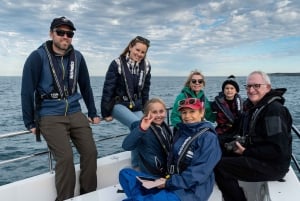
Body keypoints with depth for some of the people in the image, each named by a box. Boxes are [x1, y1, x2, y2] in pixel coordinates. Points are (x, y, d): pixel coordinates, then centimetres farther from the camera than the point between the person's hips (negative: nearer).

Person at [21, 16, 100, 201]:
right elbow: (27, 91, -6)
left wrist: (93, 113, 14)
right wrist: (30, 123, -5)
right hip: (49, 116, -4)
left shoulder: (77, 57, 5)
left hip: (75, 113, 4)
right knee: (65, 157, -16)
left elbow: (86, 87, 13)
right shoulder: (38, 57, -8)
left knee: (91, 152, -5)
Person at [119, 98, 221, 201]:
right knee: (125, 173, -5)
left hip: (190, 191, -8)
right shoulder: (181, 131, 14)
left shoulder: (209, 138, -9)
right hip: (173, 183, 8)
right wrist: (166, 178, -3)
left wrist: (169, 182, -17)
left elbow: (199, 172, -18)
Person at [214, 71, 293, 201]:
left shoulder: (274, 109, -18)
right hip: (257, 159, 10)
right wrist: (238, 142, 2)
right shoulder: (252, 107, 12)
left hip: (273, 165, -10)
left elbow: (278, 150, -24)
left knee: (220, 166, -19)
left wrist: (246, 152, -17)